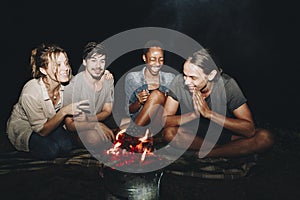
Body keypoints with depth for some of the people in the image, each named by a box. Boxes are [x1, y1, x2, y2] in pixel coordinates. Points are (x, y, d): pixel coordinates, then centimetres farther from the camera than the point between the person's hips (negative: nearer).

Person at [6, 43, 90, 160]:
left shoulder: (66, 85, -20)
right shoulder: (31, 91, -33)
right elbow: (42, 130, -26)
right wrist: (64, 111, -40)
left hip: (49, 122, 4)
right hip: (22, 127, -4)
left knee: (66, 145, -19)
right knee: (50, 150, -26)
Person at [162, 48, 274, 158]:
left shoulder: (227, 85, -22)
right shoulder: (179, 82, -18)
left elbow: (250, 129, -25)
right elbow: (164, 121, -16)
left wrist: (209, 113, -33)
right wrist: (194, 114, -32)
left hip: (225, 132, -1)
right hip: (193, 135, 1)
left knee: (265, 138, -24)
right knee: (169, 132, -30)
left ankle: (206, 153, -15)